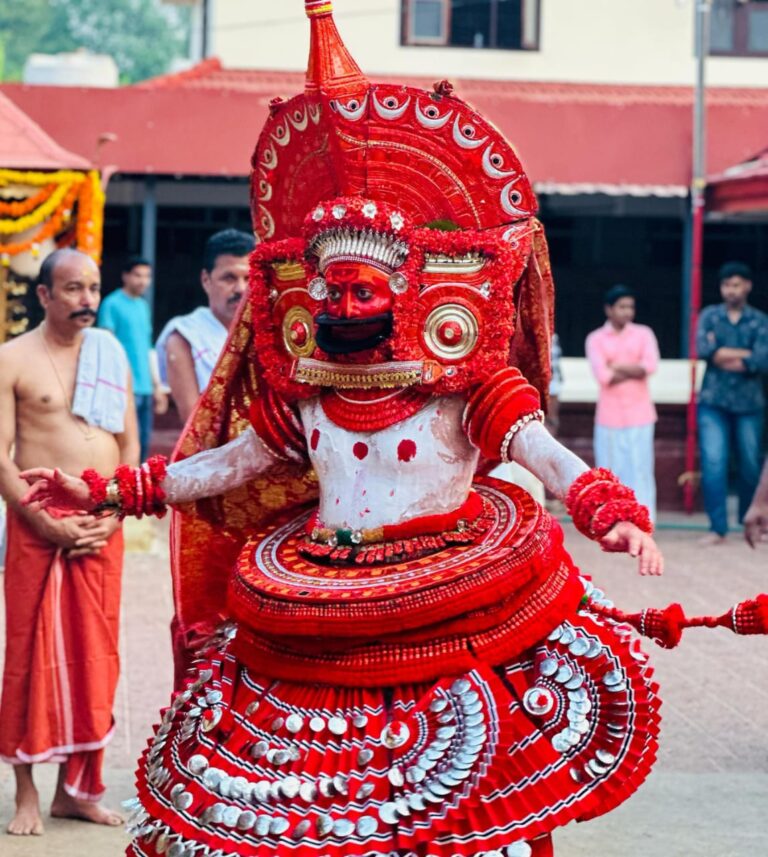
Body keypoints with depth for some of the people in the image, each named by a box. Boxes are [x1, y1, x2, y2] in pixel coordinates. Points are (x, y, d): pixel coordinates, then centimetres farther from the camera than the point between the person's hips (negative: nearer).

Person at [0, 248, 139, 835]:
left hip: (103, 526, 4)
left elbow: (129, 446, 11)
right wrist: (48, 523, -15)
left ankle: (75, 788, 15)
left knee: (94, 655, 6)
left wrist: (112, 518, -3)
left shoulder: (112, 355, 11)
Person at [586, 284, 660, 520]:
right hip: (609, 416, 0)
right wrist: (634, 371, -6)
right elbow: (603, 375, -11)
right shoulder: (596, 339, 3)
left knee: (640, 470, -3)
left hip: (639, 415, 0)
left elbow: (650, 365, -10)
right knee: (610, 472, 2)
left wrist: (617, 367, -8)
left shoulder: (643, 334, 7)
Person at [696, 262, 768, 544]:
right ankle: (718, 528, -6)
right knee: (713, 464, -10)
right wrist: (745, 354, -9)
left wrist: (722, 355, -9)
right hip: (713, 403, 0)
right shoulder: (709, 316, 7)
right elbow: (702, 348, -11)